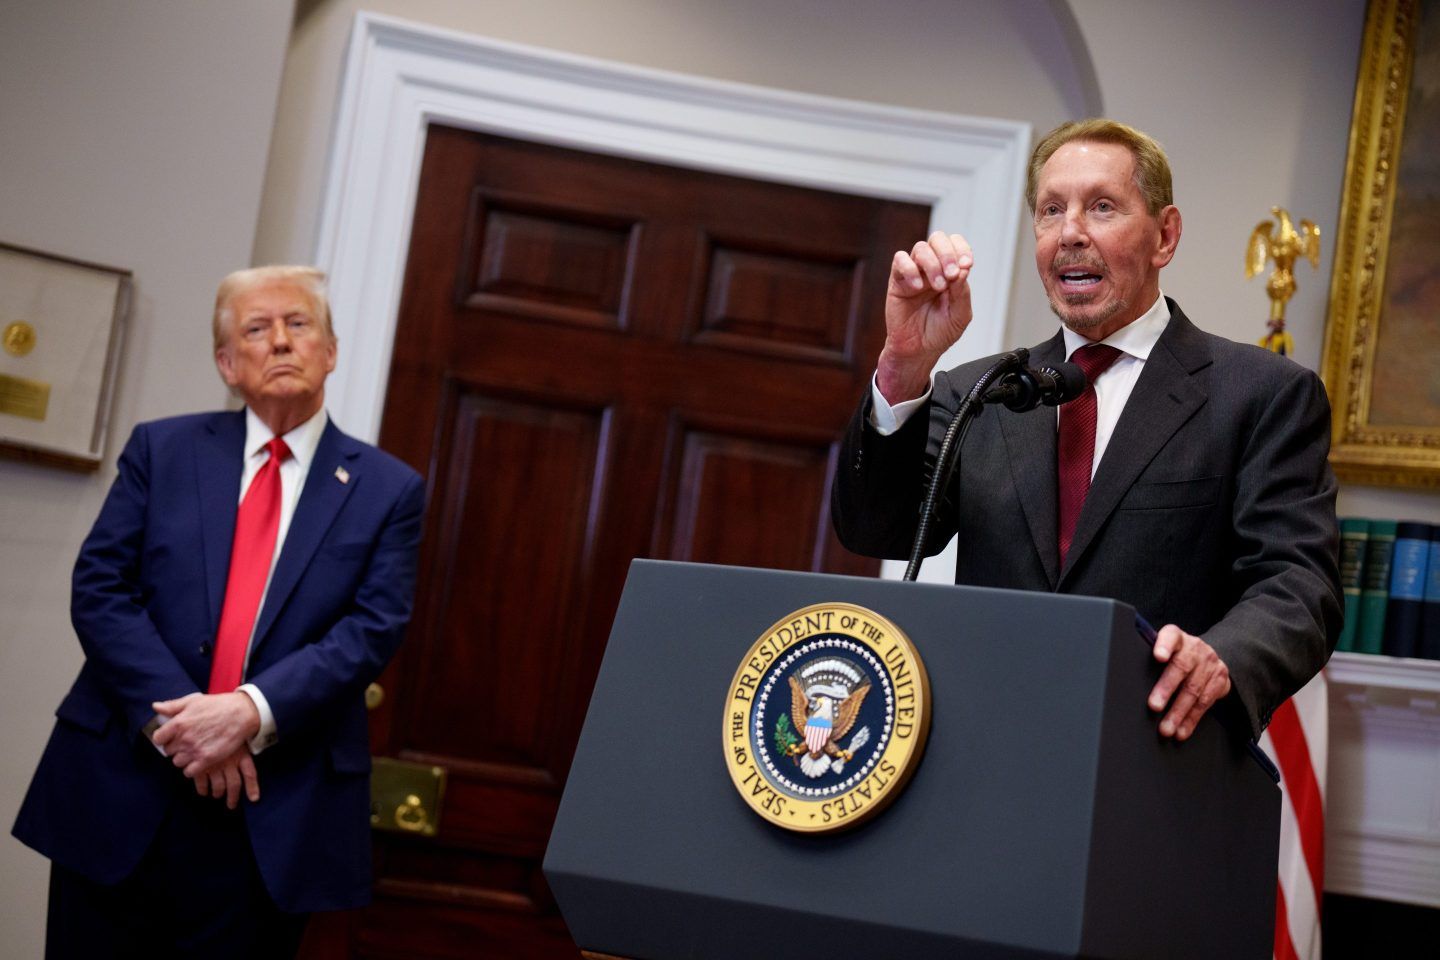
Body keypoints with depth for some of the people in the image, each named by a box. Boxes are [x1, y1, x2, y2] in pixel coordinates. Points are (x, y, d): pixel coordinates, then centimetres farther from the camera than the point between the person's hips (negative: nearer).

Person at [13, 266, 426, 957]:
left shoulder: (389, 490, 6)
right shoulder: (162, 450, 8)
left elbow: (373, 629, -4)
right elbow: (98, 589, -1)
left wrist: (252, 712, -19)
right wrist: (175, 719, -14)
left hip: (274, 821, -1)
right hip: (121, 792, 1)